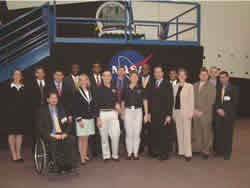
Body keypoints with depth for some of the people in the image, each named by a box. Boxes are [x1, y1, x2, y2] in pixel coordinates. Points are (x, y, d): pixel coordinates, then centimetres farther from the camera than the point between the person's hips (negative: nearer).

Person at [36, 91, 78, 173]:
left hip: (62, 134, 3)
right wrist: (51, 135, -14)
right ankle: (59, 166, -31)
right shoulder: (42, 110, 8)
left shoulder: (61, 108, 20)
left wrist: (65, 133, -5)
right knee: (54, 141, -37)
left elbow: (68, 124, 16)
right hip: (50, 135, -3)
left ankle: (69, 165, -26)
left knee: (71, 139, -30)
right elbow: (40, 127, -1)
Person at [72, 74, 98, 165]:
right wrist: (79, 119, -13)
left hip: (90, 118, 5)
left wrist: (95, 114, 4)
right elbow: (74, 108, -9)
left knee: (86, 138, 11)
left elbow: (93, 104, 15)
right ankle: (82, 158, 5)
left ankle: (85, 155, 20)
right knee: (81, 138, 0)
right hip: (81, 119, -5)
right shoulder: (77, 93, -6)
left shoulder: (90, 92, 11)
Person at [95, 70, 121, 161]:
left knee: (116, 135, -3)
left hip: (113, 113, 2)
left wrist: (117, 104, -3)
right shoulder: (99, 89, -1)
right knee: (104, 136, 5)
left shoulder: (114, 88, 10)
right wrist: (98, 118, -8)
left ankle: (115, 155, 13)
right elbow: (96, 104, -3)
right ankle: (106, 155, 19)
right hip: (102, 113, -2)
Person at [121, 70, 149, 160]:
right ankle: (129, 152, 13)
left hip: (138, 111, 0)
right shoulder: (126, 89, 5)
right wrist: (122, 114, 8)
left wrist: (146, 114, -1)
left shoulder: (140, 89, 2)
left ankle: (135, 153, 12)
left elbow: (145, 102, 4)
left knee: (137, 133, 2)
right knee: (129, 133, 1)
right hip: (128, 111, 0)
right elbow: (123, 102, 12)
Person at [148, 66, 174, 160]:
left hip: (163, 114, -4)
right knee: (154, 134, 4)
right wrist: (149, 112, 6)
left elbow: (170, 101, -6)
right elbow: (149, 100, 13)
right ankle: (155, 151, 18)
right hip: (154, 115, 4)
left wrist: (169, 115, -11)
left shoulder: (167, 85, -2)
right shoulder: (152, 85, 13)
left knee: (164, 134, 0)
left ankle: (165, 153, 12)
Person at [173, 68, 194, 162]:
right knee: (179, 132, 9)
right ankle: (181, 151, 17)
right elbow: (174, 100, 12)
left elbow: (191, 100, -5)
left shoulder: (189, 86, -3)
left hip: (186, 112, -5)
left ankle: (188, 153, 1)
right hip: (177, 111, 5)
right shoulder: (175, 86, 11)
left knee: (186, 133, -4)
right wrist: (173, 112, 7)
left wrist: (191, 113, -11)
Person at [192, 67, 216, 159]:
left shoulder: (211, 87, -2)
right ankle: (197, 149, 16)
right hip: (195, 113, 4)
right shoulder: (195, 85, 11)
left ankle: (205, 151, 13)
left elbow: (210, 102, -7)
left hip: (206, 114, -3)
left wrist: (202, 112, -11)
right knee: (196, 132, 4)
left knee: (206, 133, 1)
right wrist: (194, 110, -1)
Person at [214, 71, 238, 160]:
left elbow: (234, 102, -4)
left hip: (229, 115, -3)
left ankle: (227, 153, 11)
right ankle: (219, 151, 13)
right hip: (218, 114, 3)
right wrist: (218, 109, -9)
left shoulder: (233, 88, 2)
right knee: (218, 133, 2)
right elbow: (215, 100, 9)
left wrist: (225, 111, -10)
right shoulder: (217, 88, 11)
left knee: (228, 134, 0)